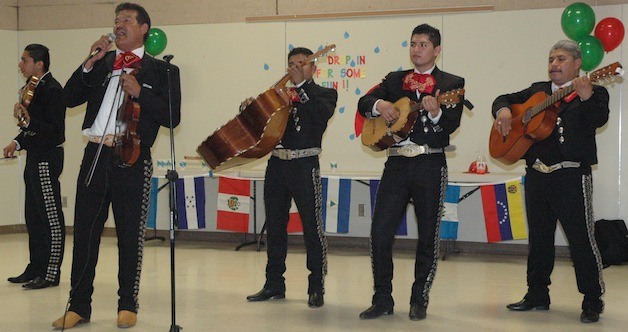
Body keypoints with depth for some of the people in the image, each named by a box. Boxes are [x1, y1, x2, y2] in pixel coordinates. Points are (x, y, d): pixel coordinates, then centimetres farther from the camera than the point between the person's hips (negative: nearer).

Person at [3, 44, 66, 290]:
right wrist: (17, 142, 6)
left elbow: (55, 129, -21)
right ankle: (36, 269, 24)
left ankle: (51, 273, 1)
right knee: (33, 217, 15)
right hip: (35, 158, 10)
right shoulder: (33, 88, 13)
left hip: (47, 159, -10)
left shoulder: (52, 89, -15)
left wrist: (28, 122, -30)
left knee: (51, 217, -4)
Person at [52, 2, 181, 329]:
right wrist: (89, 63, -2)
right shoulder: (101, 63, 14)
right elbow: (69, 98, 8)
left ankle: (128, 305, 18)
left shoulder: (161, 70, 5)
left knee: (130, 236, 5)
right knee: (84, 231, 6)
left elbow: (172, 117, -4)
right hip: (95, 154, 3)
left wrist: (139, 93, -13)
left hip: (131, 158, -3)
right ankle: (79, 305, 16)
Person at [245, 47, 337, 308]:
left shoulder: (324, 94, 4)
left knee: (312, 228, -3)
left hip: (304, 166, -5)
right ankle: (274, 285, 20)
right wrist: (248, 108, -2)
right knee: (274, 228, 10)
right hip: (276, 166, 5)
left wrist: (302, 85, -19)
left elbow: (323, 113, -17)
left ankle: (316, 288, 6)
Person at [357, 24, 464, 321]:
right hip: (396, 163, 3)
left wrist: (436, 112, -28)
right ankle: (382, 300, 9)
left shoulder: (452, 83, 4)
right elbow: (363, 103, 10)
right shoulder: (395, 80, 15)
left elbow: (452, 124, -7)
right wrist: (379, 105, -12)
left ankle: (419, 301, 16)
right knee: (380, 232, -2)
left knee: (428, 236, 3)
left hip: (430, 165, -3)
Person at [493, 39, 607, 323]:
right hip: (536, 174, 6)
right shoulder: (538, 91, 17)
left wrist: (587, 97, -35)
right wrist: (503, 110, -2)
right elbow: (504, 98, 21)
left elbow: (598, 120, -17)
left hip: (571, 175, -6)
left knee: (581, 239, -6)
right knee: (538, 238, 13)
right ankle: (537, 295, 24)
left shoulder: (594, 93, 1)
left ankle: (593, 302, 3)